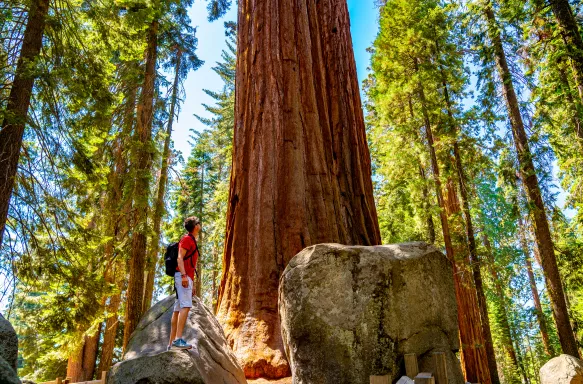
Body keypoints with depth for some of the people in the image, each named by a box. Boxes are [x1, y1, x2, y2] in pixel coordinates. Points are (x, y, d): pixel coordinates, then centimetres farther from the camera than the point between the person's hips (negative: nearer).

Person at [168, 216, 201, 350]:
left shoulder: (192, 241, 26)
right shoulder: (187, 239, -3)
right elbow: (180, 258, -14)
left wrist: (192, 285, 25)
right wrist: (184, 275, -26)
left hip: (187, 278, 10)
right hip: (183, 276, -10)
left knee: (178, 309, 6)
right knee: (186, 306, -20)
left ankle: (171, 343, 6)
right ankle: (178, 339, -27)